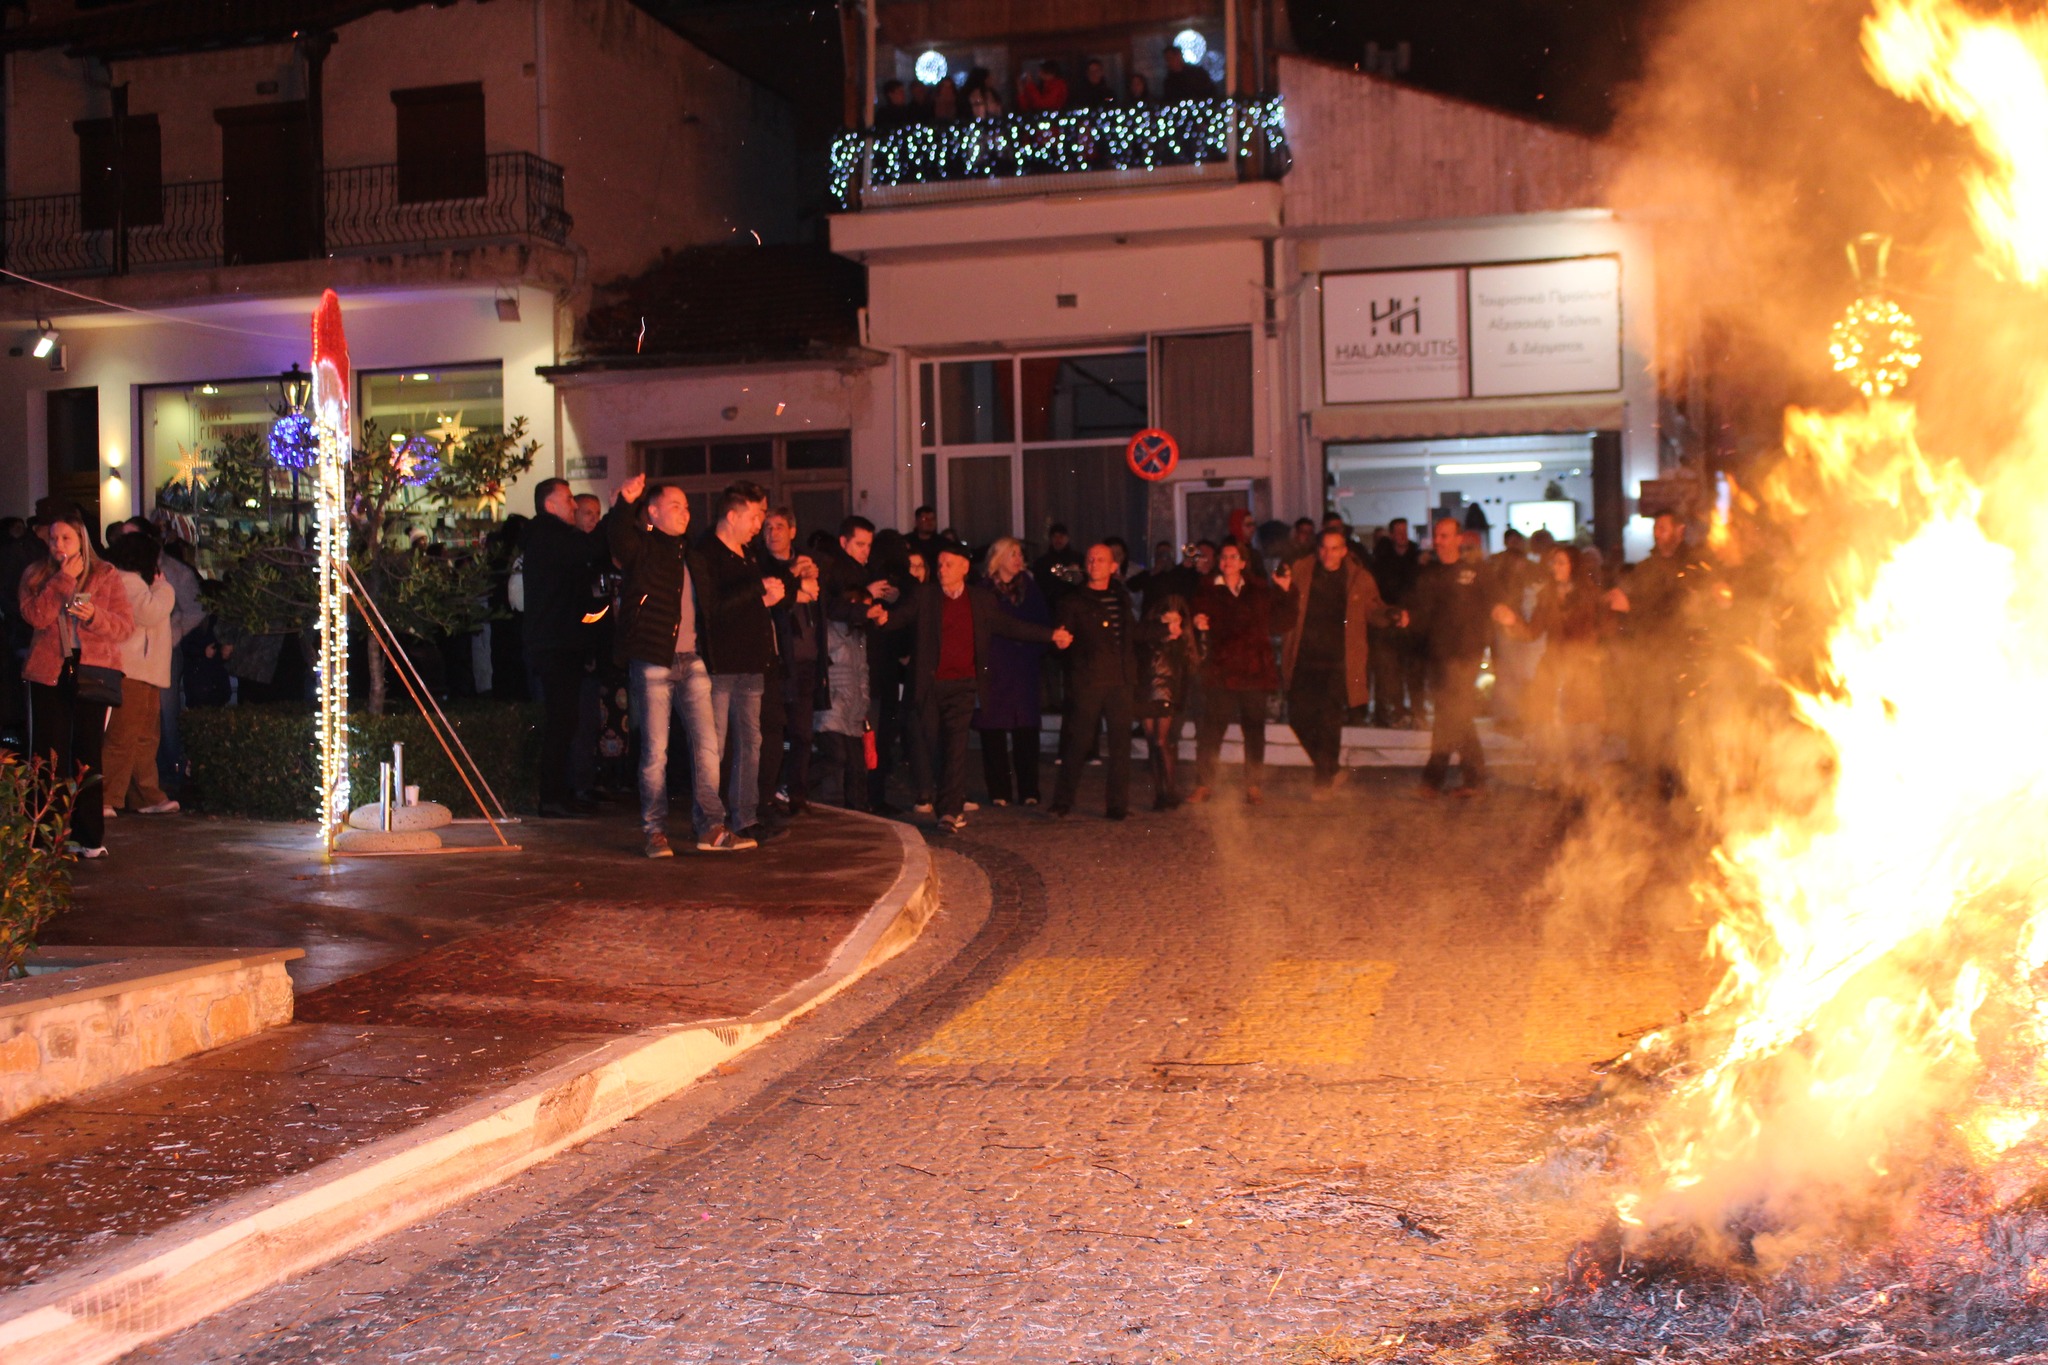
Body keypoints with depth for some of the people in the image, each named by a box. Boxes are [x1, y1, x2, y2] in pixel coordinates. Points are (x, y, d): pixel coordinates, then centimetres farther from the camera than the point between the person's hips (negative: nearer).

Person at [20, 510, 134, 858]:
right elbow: (35, 615, -9)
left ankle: (89, 837, 6)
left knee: (88, 757, 1)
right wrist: (63, 579, -13)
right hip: (49, 673, 1)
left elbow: (125, 625, 0)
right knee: (48, 755, -1)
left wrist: (95, 617, -18)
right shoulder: (37, 575, 9)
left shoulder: (105, 575, 6)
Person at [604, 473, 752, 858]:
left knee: (706, 744, 1)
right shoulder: (643, 547, -1)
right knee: (655, 750, -1)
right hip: (653, 661, -6)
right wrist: (625, 503, -40)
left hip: (692, 660, 6)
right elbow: (617, 537, -23)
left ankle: (711, 828, 4)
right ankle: (655, 832, 6)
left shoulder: (690, 555, 19)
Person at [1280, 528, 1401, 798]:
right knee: (1299, 716, 2)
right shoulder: (1300, 571, 3)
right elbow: (1285, 610, 9)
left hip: (1337, 663, -2)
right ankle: (1332, 769, 24)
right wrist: (1282, 590, -12)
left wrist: (1393, 614, -8)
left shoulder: (1359, 579, 1)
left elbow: (1374, 611, 13)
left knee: (1329, 720, -5)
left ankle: (1324, 779, 12)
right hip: (1304, 661, 2)